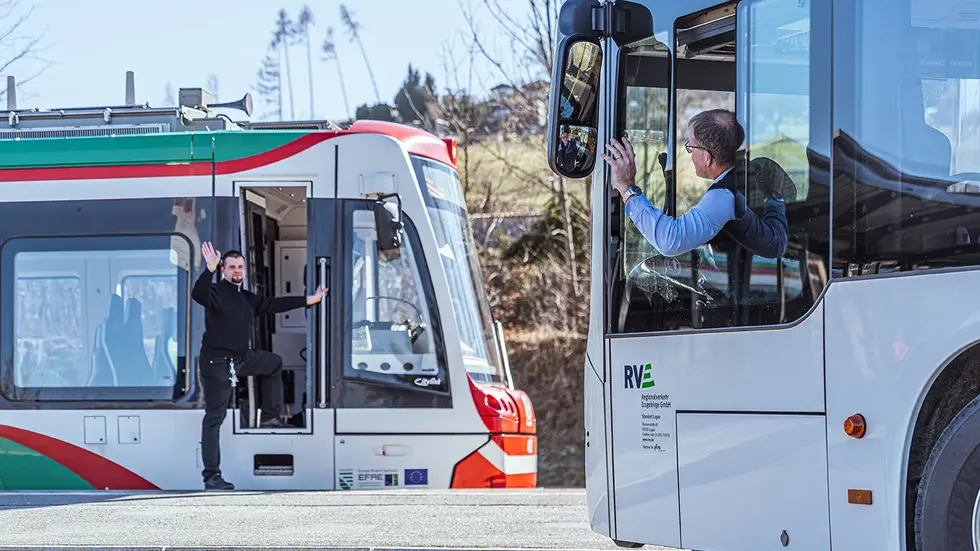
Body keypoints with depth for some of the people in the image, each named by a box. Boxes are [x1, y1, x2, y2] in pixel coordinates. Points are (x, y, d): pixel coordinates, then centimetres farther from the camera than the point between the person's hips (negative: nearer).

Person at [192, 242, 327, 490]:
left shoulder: (247, 299, 13)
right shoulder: (215, 292, -11)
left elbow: (274, 304, 21)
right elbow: (198, 294, -33)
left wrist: (308, 300, 26)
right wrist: (210, 269, -49)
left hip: (242, 358, 9)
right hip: (217, 361, -9)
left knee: (274, 362, 27)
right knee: (214, 418, -8)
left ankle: (270, 417, 32)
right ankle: (211, 477, -9)